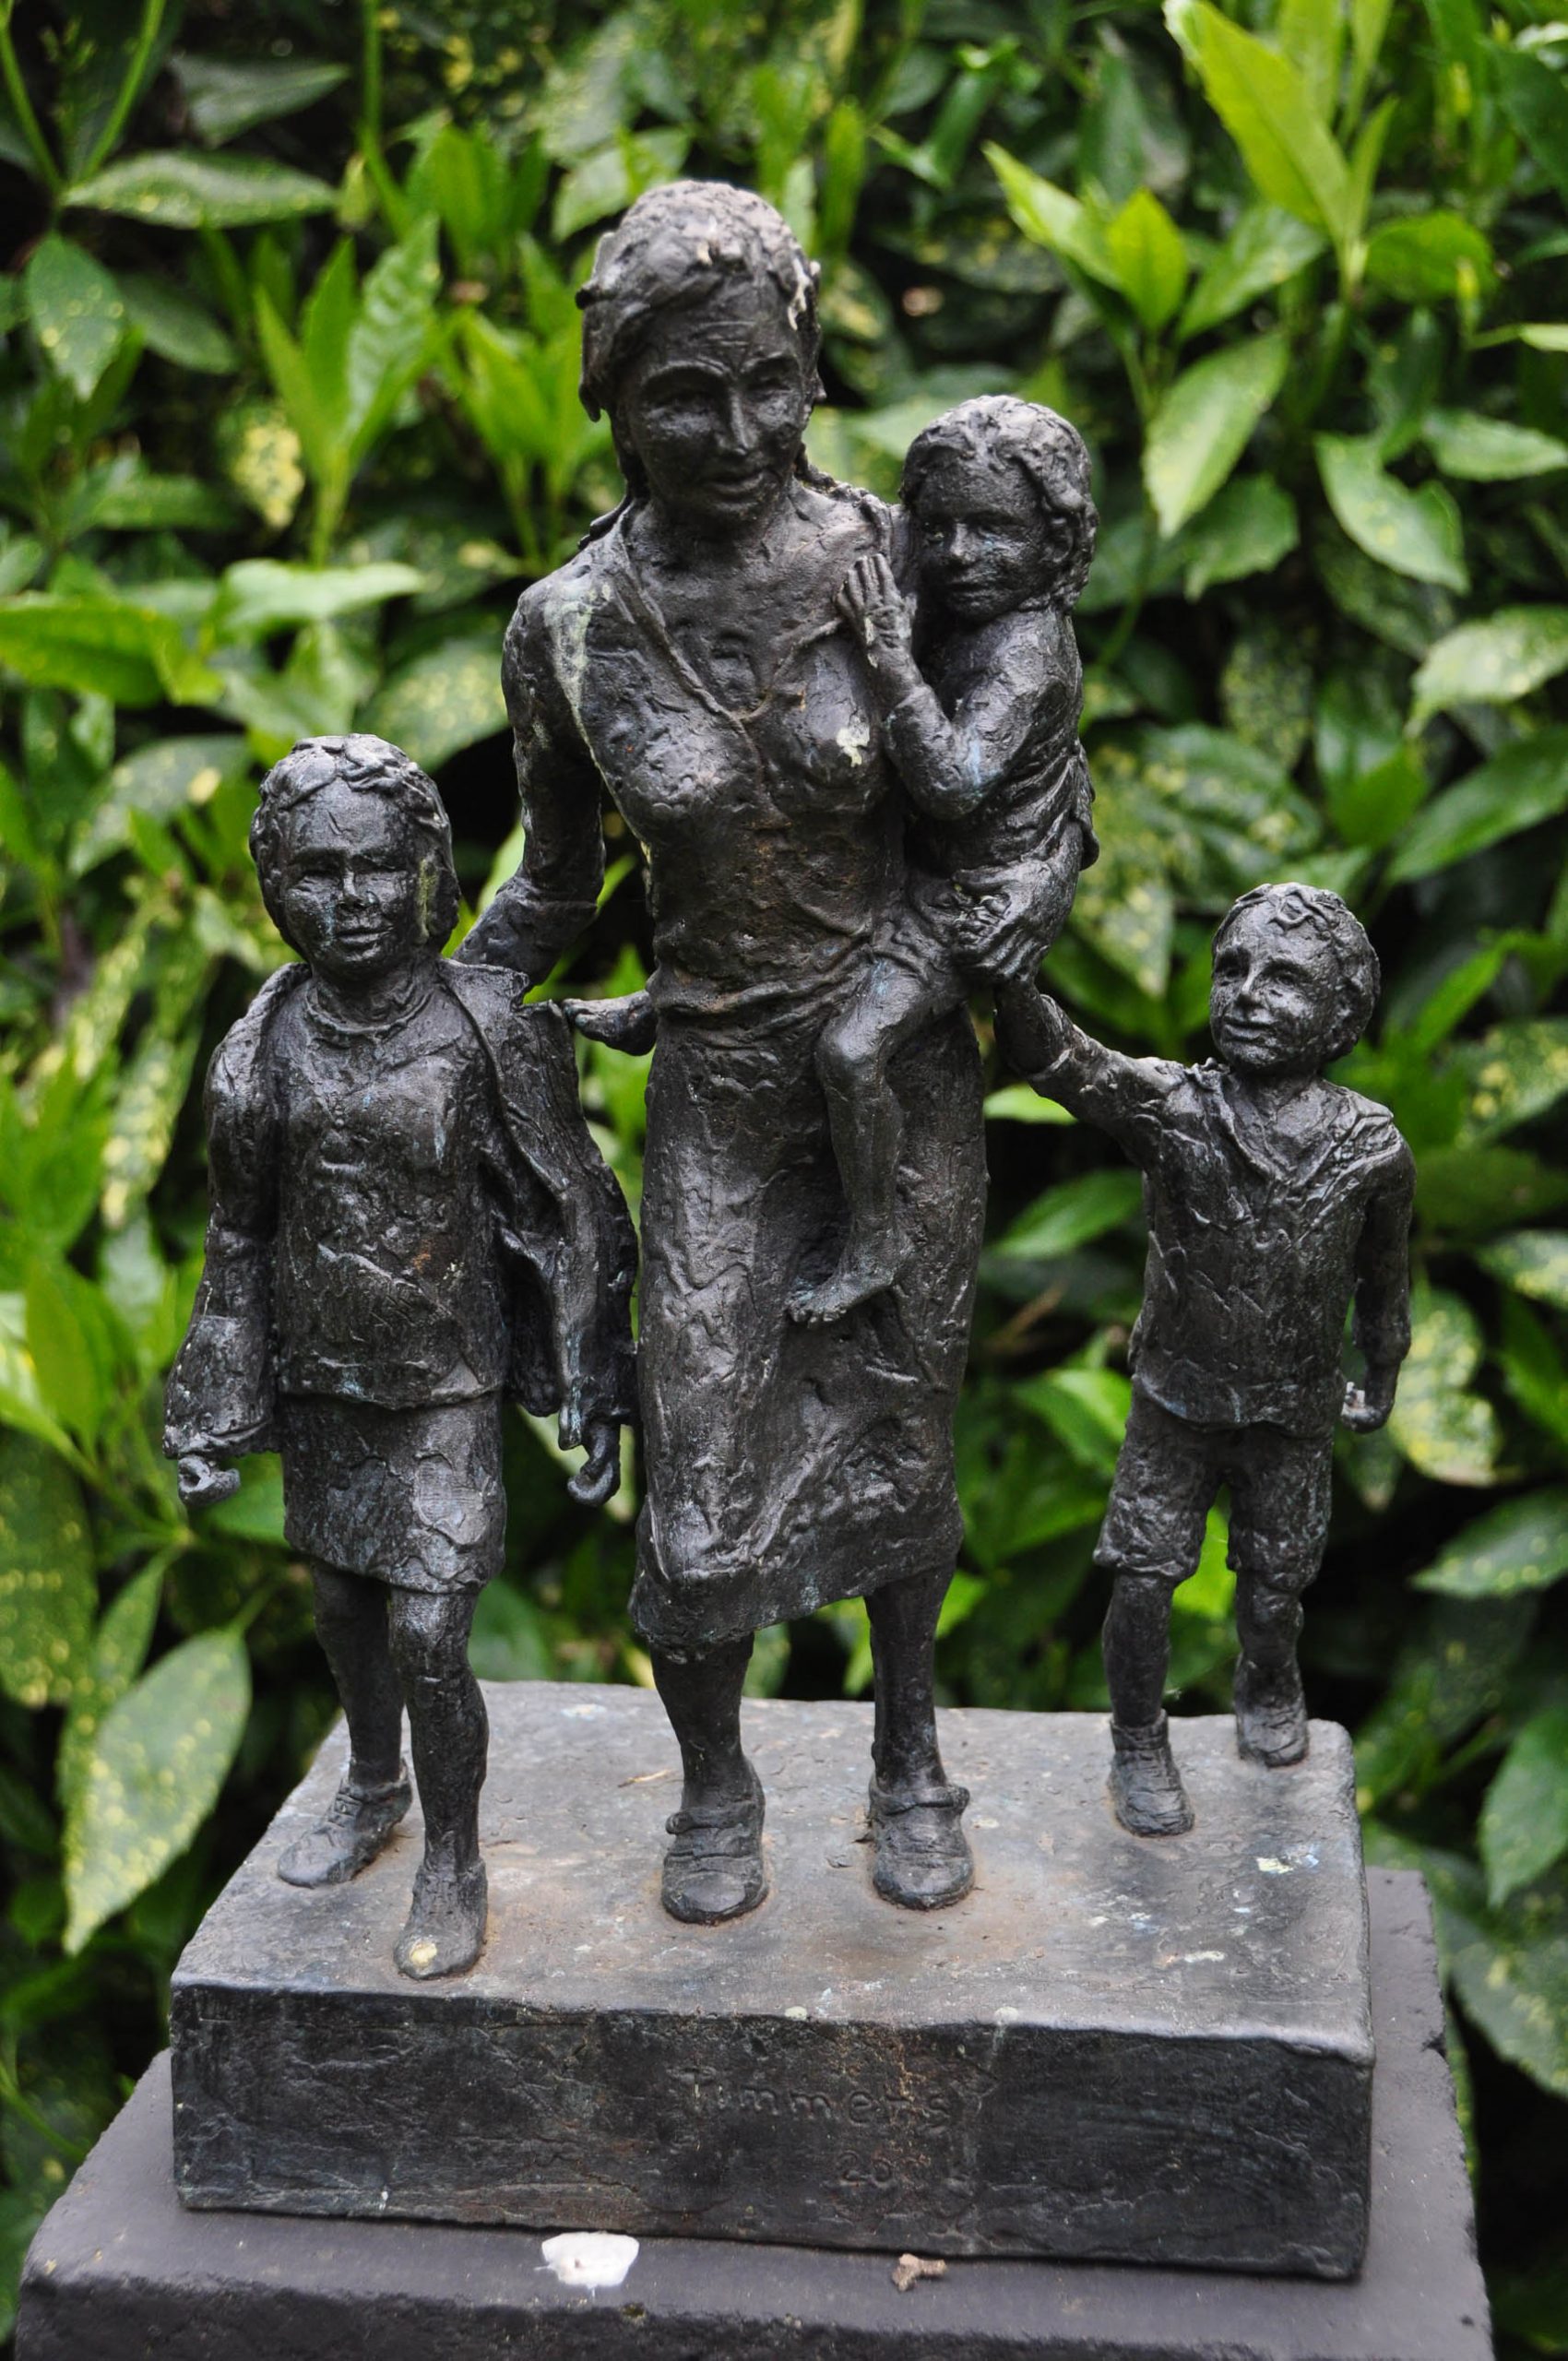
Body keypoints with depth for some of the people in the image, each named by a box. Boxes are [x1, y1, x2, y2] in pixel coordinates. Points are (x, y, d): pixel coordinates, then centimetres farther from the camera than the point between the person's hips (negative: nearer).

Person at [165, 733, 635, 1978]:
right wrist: (217, 1415, 5)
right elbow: (242, 1240, 6)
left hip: (446, 1388, -4)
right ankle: (372, 1794, 44)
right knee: (345, 1607, 19)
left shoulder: (489, 1030, -16)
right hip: (322, 1384, 4)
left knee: (428, 1642, -6)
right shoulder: (266, 1048, -5)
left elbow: (574, 1218, -8)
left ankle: (454, 1863, 16)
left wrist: (594, 1393, -7)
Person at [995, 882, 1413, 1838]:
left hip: (1295, 1416, 1)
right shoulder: (1171, 1109, -19)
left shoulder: (1371, 1146, -14)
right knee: (1142, 1581, -1)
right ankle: (1140, 1748, 24)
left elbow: (1386, 1273, 3)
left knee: (1273, 1588, 16)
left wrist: (1382, 1381, 16)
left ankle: (1269, 1690, 49)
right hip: (1178, 1402, -1)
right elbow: (1058, 1058, -37)